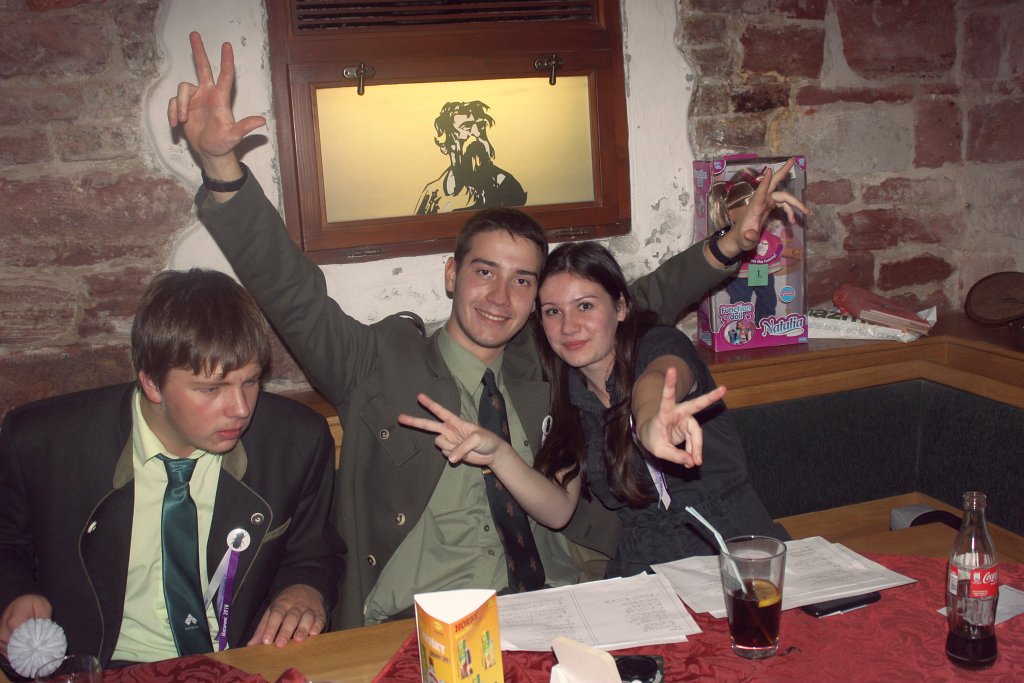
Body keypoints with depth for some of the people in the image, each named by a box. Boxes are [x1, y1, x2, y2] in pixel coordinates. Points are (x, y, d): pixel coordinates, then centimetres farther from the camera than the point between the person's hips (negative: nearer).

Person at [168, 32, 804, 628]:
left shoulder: (542, 364, 13)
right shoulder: (381, 362, 3)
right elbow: (290, 290, -7)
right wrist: (222, 164, -19)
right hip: (411, 629, -3)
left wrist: (730, 244, 13)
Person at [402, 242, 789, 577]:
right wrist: (496, 454, -19)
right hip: (643, 576, 5)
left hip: (743, 553, -4)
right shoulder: (568, 397, 9)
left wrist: (651, 423, -57)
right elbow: (558, 510, 0)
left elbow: (656, 378, -32)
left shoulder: (661, 345, -4)